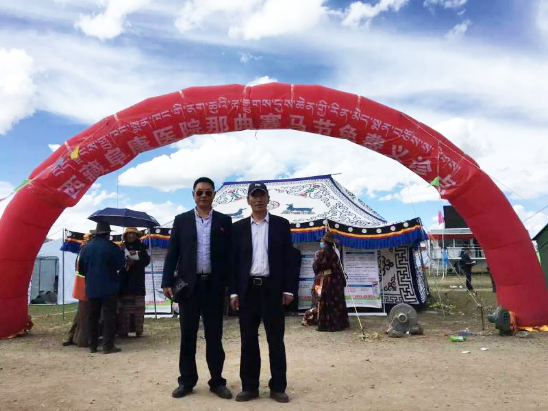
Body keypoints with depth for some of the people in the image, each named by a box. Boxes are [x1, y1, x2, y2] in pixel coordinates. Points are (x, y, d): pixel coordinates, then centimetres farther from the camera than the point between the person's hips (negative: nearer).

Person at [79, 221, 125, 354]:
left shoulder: (87, 247, 5)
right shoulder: (111, 247, -11)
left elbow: (81, 268, 10)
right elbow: (120, 264, -6)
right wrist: (121, 252, 9)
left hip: (91, 288, 5)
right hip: (109, 287, -5)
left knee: (93, 316, 12)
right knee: (109, 316, -2)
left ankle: (93, 346, 17)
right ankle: (108, 345, -4)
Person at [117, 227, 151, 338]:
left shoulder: (141, 247, 10)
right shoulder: (122, 247, 9)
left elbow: (146, 260, -1)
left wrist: (134, 262, -14)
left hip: (138, 281, 1)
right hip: (124, 281, 0)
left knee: (138, 307, 0)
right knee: (124, 308, -6)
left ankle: (138, 329, 5)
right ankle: (123, 330, -3)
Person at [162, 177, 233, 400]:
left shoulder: (224, 221, 5)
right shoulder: (181, 220, 6)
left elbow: (229, 254, 3)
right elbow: (172, 253, 4)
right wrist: (167, 282, -3)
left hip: (214, 285, 0)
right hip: (188, 284, 1)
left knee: (214, 335, 7)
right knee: (188, 335, 8)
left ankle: (217, 381, 18)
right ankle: (186, 381, 20)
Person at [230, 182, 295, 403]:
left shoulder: (281, 224, 4)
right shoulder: (238, 227, 7)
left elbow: (287, 259, 2)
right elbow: (234, 261, 6)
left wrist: (288, 289, -3)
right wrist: (233, 292, 0)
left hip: (272, 288, -1)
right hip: (248, 289, 2)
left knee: (275, 339, 4)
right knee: (248, 339, 6)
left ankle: (278, 387, 14)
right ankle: (249, 386, 17)